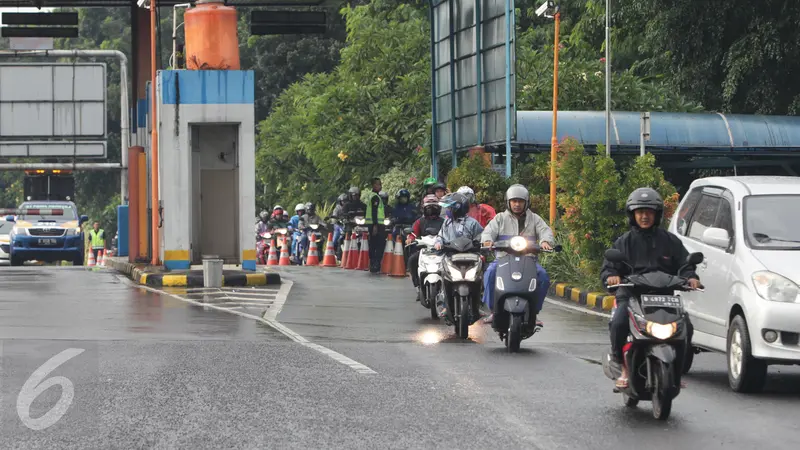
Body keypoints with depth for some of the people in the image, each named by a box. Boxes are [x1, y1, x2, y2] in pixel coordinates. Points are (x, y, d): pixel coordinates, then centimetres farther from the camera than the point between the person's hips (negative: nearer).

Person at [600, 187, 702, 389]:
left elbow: (684, 264, 12)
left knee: (685, 326, -20)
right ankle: (624, 368, -11)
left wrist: (691, 277, -11)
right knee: (618, 323, -30)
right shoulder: (625, 242, 14)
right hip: (631, 295, -1)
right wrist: (611, 276, -17)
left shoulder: (669, 240, 15)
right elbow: (608, 268, 7)